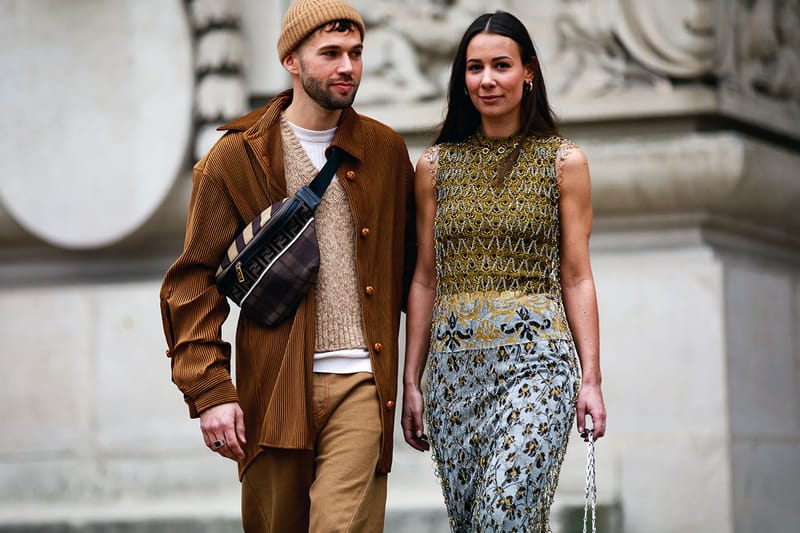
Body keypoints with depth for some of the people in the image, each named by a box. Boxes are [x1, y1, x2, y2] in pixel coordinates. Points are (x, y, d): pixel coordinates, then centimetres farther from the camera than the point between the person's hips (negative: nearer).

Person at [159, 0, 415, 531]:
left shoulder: (387, 151, 10)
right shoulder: (237, 158, 2)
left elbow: (410, 263, 17)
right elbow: (194, 282, 1)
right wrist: (209, 390, -8)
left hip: (360, 382, 0)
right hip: (274, 387, 0)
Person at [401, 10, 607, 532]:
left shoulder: (564, 162, 3)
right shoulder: (436, 165, 10)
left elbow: (576, 278, 4)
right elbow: (425, 279, 12)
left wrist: (591, 379, -2)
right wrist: (410, 383, 9)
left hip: (533, 360, -3)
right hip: (454, 366, 3)